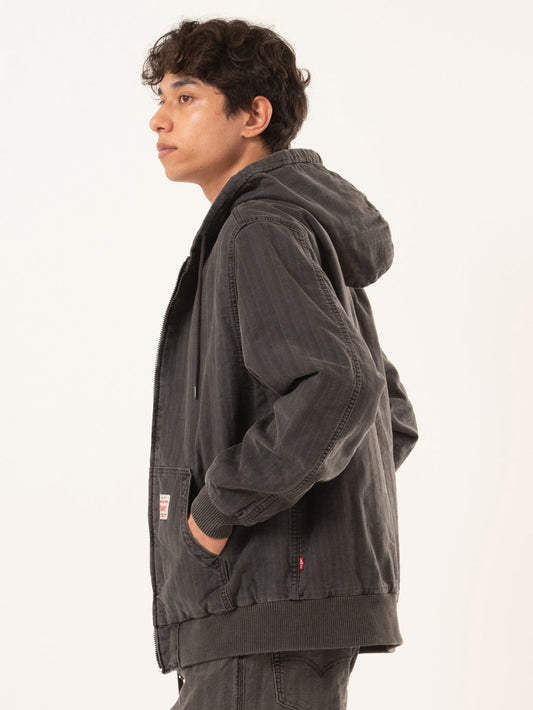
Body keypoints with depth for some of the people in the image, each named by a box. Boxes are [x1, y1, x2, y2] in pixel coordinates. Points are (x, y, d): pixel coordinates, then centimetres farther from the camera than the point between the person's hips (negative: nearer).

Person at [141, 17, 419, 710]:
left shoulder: (259, 231, -12)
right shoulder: (320, 239, 19)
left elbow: (339, 385, -28)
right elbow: (394, 413, 23)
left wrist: (220, 506, -20)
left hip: (271, 608, -10)